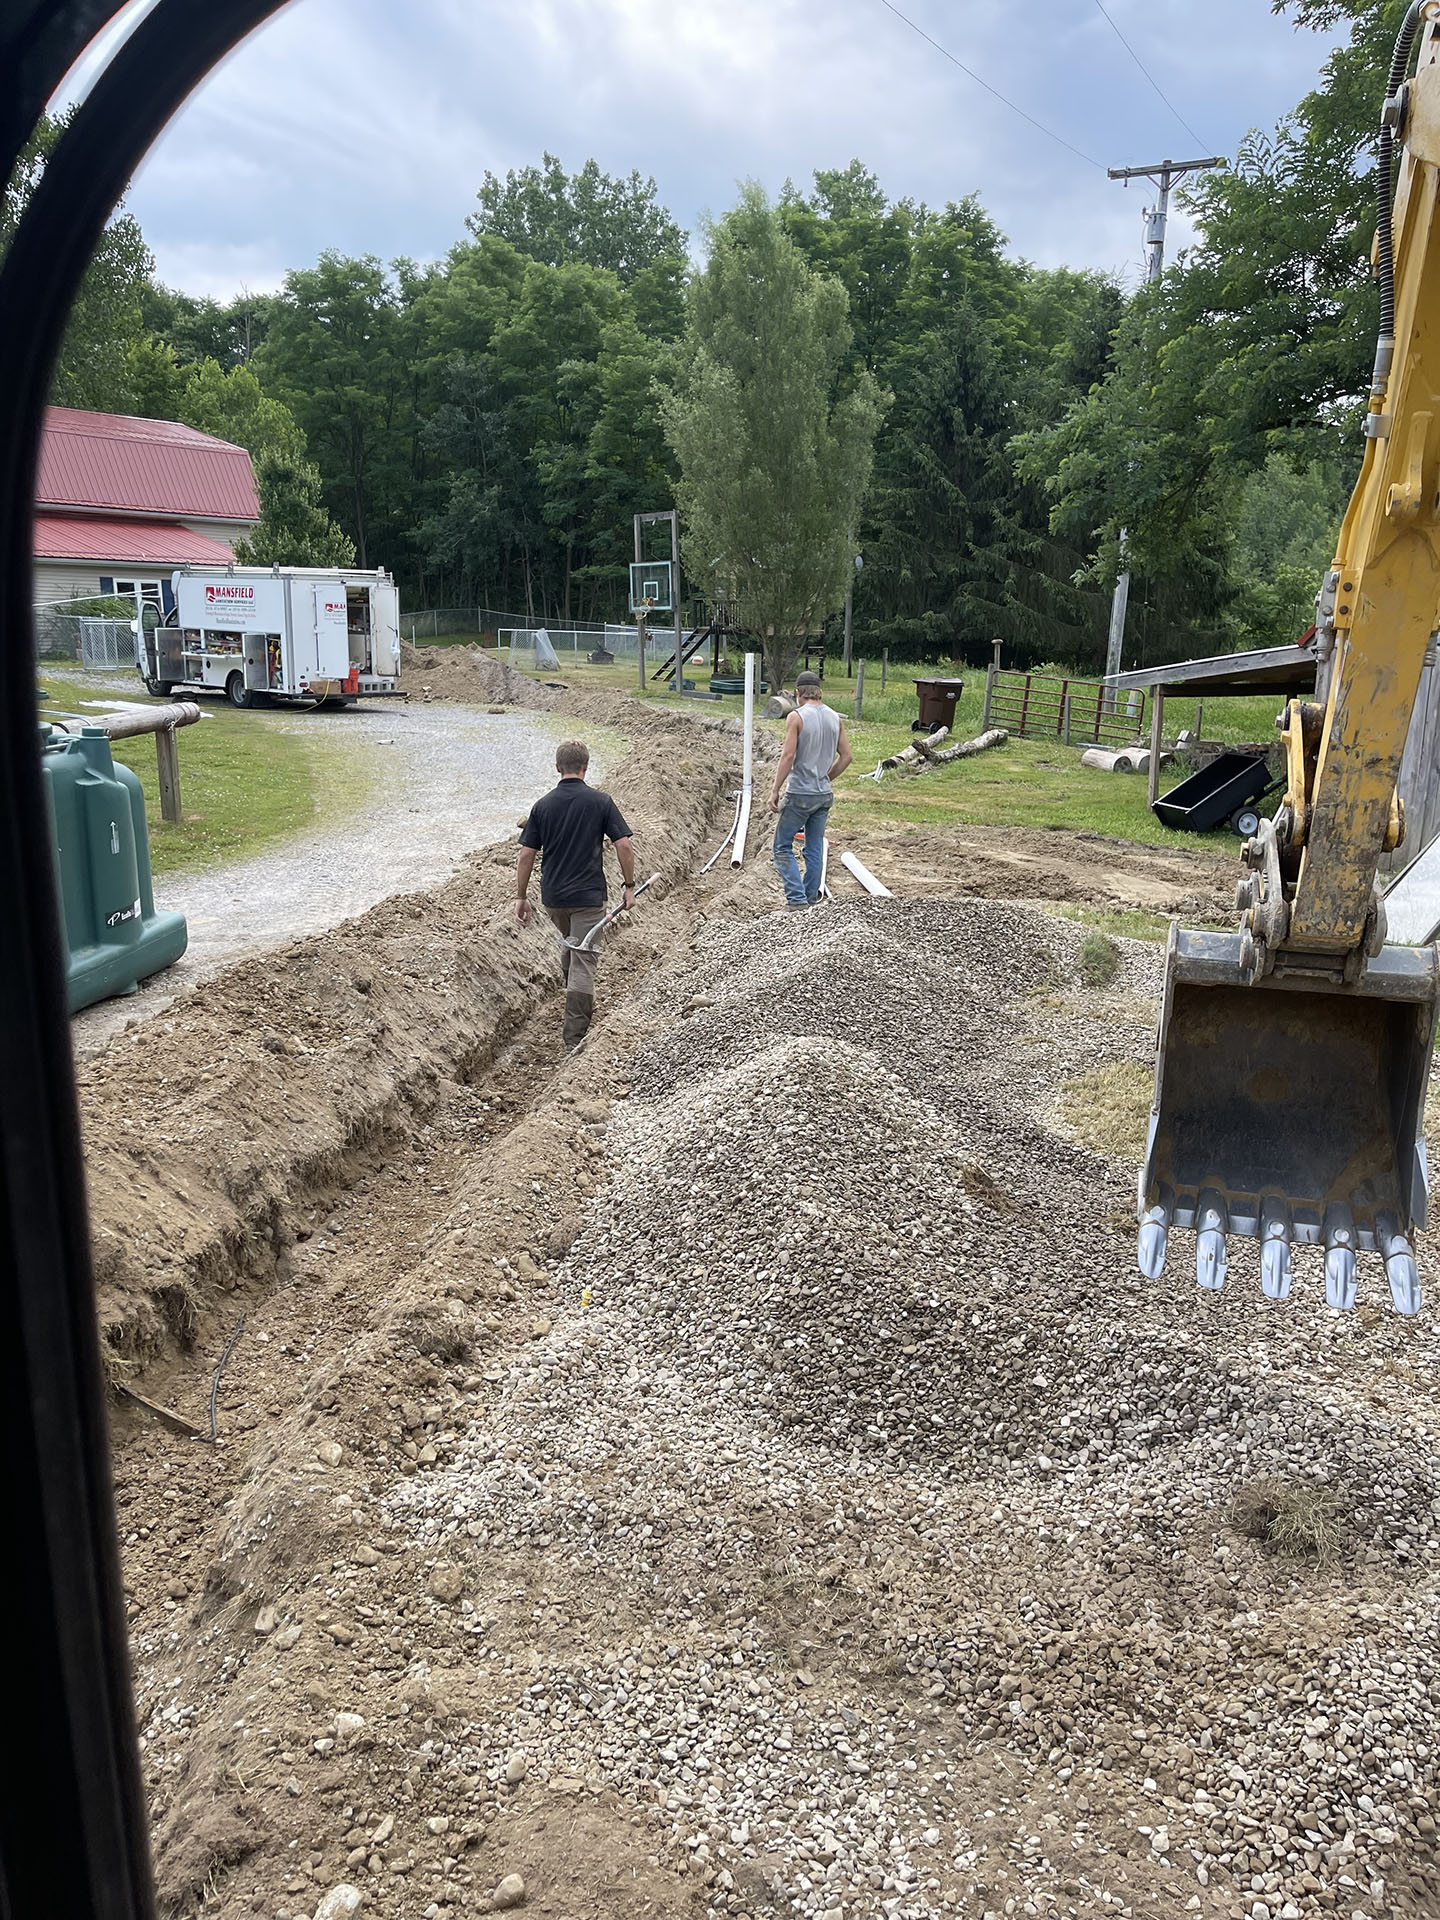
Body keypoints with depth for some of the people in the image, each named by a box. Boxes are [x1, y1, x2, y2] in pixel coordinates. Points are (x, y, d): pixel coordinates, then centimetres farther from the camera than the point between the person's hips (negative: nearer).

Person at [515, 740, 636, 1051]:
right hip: (588, 896, -4)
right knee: (583, 961, -3)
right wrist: (629, 886, 2)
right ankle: (574, 1039, -7)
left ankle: (580, 1008, 44)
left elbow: (526, 854, 1)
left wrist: (521, 897, 8)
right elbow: (624, 845, -9)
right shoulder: (600, 801, -5)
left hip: (552, 897, 4)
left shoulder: (543, 805, 1)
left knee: (570, 943, 30)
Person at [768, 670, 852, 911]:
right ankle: (810, 900, 18)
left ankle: (797, 898, -6)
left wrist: (775, 790, -11)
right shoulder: (835, 718, 6)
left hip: (800, 794, -6)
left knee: (783, 847, 4)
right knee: (815, 850, 13)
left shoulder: (797, 717, -11)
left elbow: (788, 756, -17)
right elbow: (846, 757, 9)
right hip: (824, 795, 6)